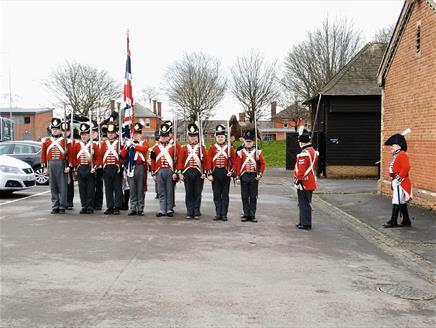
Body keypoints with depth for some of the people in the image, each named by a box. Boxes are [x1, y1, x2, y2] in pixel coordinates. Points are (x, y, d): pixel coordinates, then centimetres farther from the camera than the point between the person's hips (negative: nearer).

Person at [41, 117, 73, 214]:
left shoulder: (66, 140, 2)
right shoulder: (46, 140, 11)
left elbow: (70, 154, -2)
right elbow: (43, 154, 11)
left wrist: (68, 166, -9)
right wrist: (44, 167, 5)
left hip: (62, 165, -3)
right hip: (51, 165, 3)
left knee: (62, 187, -1)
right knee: (53, 187, 6)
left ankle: (62, 207, 4)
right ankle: (55, 207, 13)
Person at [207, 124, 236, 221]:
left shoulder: (229, 148, 4)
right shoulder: (212, 148, 4)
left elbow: (234, 161, 4)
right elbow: (208, 161, 1)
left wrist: (231, 171, -8)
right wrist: (209, 174, -5)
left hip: (226, 173, 0)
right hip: (215, 173, 1)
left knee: (225, 194, 4)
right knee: (216, 194, 5)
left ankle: (224, 214, 9)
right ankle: (218, 214, 12)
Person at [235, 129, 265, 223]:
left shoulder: (258, 152, 4)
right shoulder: (241, 152, 2)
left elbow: (262, 164, 6)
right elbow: (238, 165, 1)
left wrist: (260, 174, -6)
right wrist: (237, 177, -4)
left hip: (254, 176, 0)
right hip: (244, 176, 0)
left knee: (253, 197, 4)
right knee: (245, 197, 5)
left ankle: (252, 215, 10)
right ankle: (246, 214, 12)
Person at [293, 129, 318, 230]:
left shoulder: (304, 154, -20)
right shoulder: (314, 152, 10)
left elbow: (301, 169, -22)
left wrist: (298, 180, -17)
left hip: (304, 183, -9)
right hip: (311, 183, 9)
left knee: (304, 204, -1)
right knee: (307, 203, 16)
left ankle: (305, 224, 4)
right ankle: (304, 222, 26)